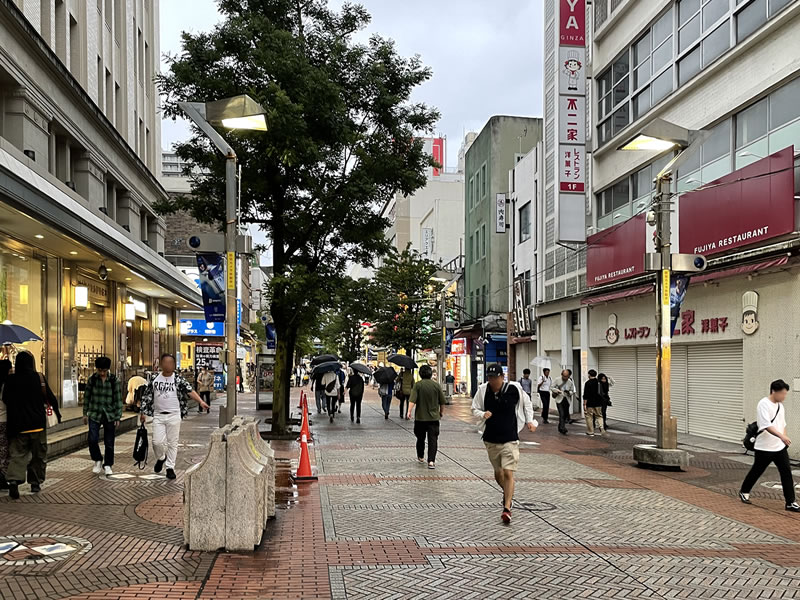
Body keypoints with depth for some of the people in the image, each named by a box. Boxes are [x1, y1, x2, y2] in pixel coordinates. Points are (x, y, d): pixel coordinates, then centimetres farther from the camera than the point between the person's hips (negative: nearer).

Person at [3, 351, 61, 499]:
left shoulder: (10, 380, -5)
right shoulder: (39, 378, -7)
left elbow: (5, 400, 3)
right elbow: (50, 397, -1)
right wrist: (57, 411, 14)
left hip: (17, 424, 1)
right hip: (37, 424, -1)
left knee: (17, 454, 3)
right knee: (38, 454, 12)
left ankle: (14, 480, -17)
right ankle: (35, 482, 17)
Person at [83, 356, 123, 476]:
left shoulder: (113, 380, -4)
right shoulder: (92, 379, -1)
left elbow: (118, 399, -2)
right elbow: (87, 396, 8)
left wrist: (117, 417, -4)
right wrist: (85, 413, 8)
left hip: (109, 415, 0)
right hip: (95, 414, 1)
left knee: (109, 443, 5)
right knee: (92, 440, -11)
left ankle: (107, 465, 21)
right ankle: (98, 461, 13)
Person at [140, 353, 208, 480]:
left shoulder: (178, 379, -2)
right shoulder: (154, 379, 4)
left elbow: (190, 391, -11)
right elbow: (147, 396, 10)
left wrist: (200, 401, -26)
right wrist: (144, 412, 6)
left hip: (174, 416, -1)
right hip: (158, 415, 1)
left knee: (172, 443, 2)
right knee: (157, 441, -4)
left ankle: (170, 467, 14)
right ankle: (161, 458, 27)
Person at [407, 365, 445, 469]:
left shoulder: (418, 385, -6)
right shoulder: (436, 385, -1)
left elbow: (412, 400, -17)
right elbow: (442, 402, 7)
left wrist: (409, 411, -15)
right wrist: (441, 412, 22)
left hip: (420, 417, 0)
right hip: (434, 417, 0)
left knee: (420, 438, 17)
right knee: (433, 439, -1)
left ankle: (420, 457, 33)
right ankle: (431, 461, -12)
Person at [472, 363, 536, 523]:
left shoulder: (514, 389, -10)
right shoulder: (483, 390, -6)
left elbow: (527, 402, 9)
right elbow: (475, 409, 7)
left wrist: (529, 421, 3)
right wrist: (483, 414, -14)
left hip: (509, 439, -3)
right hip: (491, 439, 3)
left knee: (508, 473, -12)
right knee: (498, 473, 16)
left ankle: (507, 508, -7)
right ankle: (507, 493, 46)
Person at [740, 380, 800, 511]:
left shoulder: (780, 406, 9)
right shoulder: (764, 404, -16)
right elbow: (766, 425, -28)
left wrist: (784, 439, 17)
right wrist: (781, 436, -38)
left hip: (780, 446, 6)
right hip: (764, 447, -6)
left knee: (786, 472, -1)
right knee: (757, 471, 8)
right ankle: (744, 492, 29)